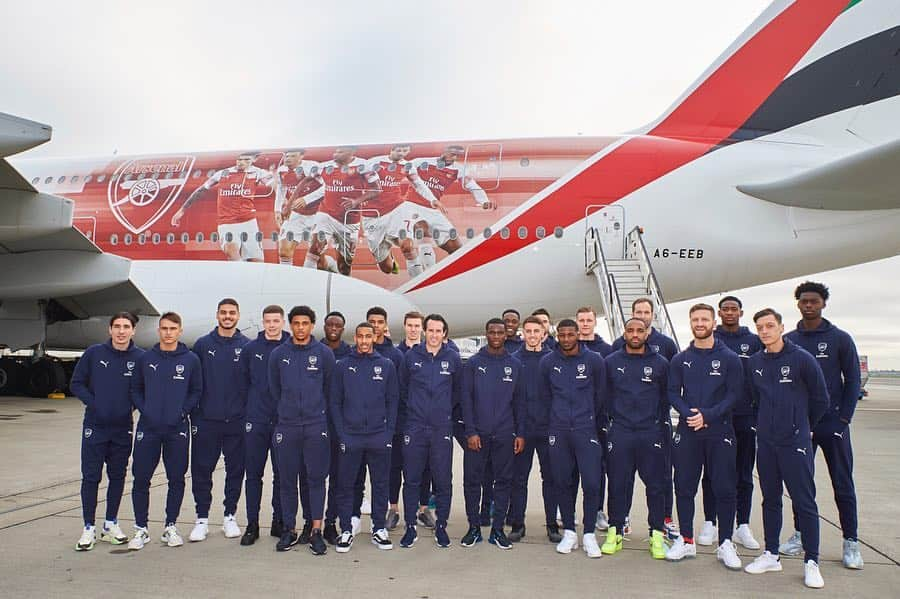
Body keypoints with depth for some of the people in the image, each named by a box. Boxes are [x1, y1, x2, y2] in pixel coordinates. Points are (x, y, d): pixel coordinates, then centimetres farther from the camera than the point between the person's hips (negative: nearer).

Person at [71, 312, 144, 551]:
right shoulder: (94, 353, -4)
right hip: (94, 426, -1)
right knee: (91, 477, 2)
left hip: (123, 428, 1)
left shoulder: (141, 357, -4)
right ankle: (89, 528, 14)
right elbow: (77, 384, 3)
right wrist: (93, 403, -8)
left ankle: (111, 524, 25)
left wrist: (133, 404, -8)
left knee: (118, 477, 11)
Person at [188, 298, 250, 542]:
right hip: (206, 420, 0)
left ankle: (230, 517, 22)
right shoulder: (202, 345, 5)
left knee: (235, 470, 8)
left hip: (237, 421, 0)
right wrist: (193, 412, 1)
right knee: (201, 470, 4)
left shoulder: (247, 346, 2)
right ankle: (202, 519, 17)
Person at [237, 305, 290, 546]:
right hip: (256, 422, 1)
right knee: (253, 474, 6)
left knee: (282, 474, 8)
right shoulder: (250, 349, 4)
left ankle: (279, 522, 20)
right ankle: (252, 524, 15)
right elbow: (242, 383, 9)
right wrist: (251, 407, 5)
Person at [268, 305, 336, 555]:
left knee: (316, 478, 2)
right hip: (286, 425, 2)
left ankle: (316, 532, 9)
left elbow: (330, 387, 9)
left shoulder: (324, 353, -1)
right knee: (287, 479, 8)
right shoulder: (278, 354, 4)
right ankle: (289, 530, 20)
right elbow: (274, 388, 14)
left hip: (316, 426, -1)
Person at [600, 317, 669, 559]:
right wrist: (609, 422, 5)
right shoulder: (611, 362, 5)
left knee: (655, 485, 4)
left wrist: (660, 423, 4)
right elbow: (604, 395, 9)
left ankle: (657, 535, 16)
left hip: (651, 433, 0)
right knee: (618, 484, 5)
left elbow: (666, 397, 9)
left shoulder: (660, 363, 4)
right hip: (619, 433, 0)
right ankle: (615, 532, 16)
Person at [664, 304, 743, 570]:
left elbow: (734, 394, -6)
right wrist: (688, 413, -14)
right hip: (687, 432, 2)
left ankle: (725, 544, 17)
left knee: (725, 489, 4)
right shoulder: (680, 360, 7)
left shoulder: (729, 358, 0)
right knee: (684, 488, 7)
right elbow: (673, 393, 5)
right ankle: (686, 541, 19)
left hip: (720, 432, -2)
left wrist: (707, 415, -17)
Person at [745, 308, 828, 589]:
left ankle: (811, 562, 12)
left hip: (795, 442, -5)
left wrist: (803, 426, 9)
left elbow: (821, 399, 0)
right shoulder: (755, 362, 4)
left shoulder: (802, 358, -9)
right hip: (766, 441, 5)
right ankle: (771, 555, 24)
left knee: (804, 502, 1)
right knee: (770, 500, 13)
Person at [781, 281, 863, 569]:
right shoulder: (788, 341, 6)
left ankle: (850, 541, 12)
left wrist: (843, 418, -7)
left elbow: (852, 380, 1)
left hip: (833, 423, -2)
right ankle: (800, 534, 19)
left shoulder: (840, 339, 0)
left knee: (843, 483, 3)